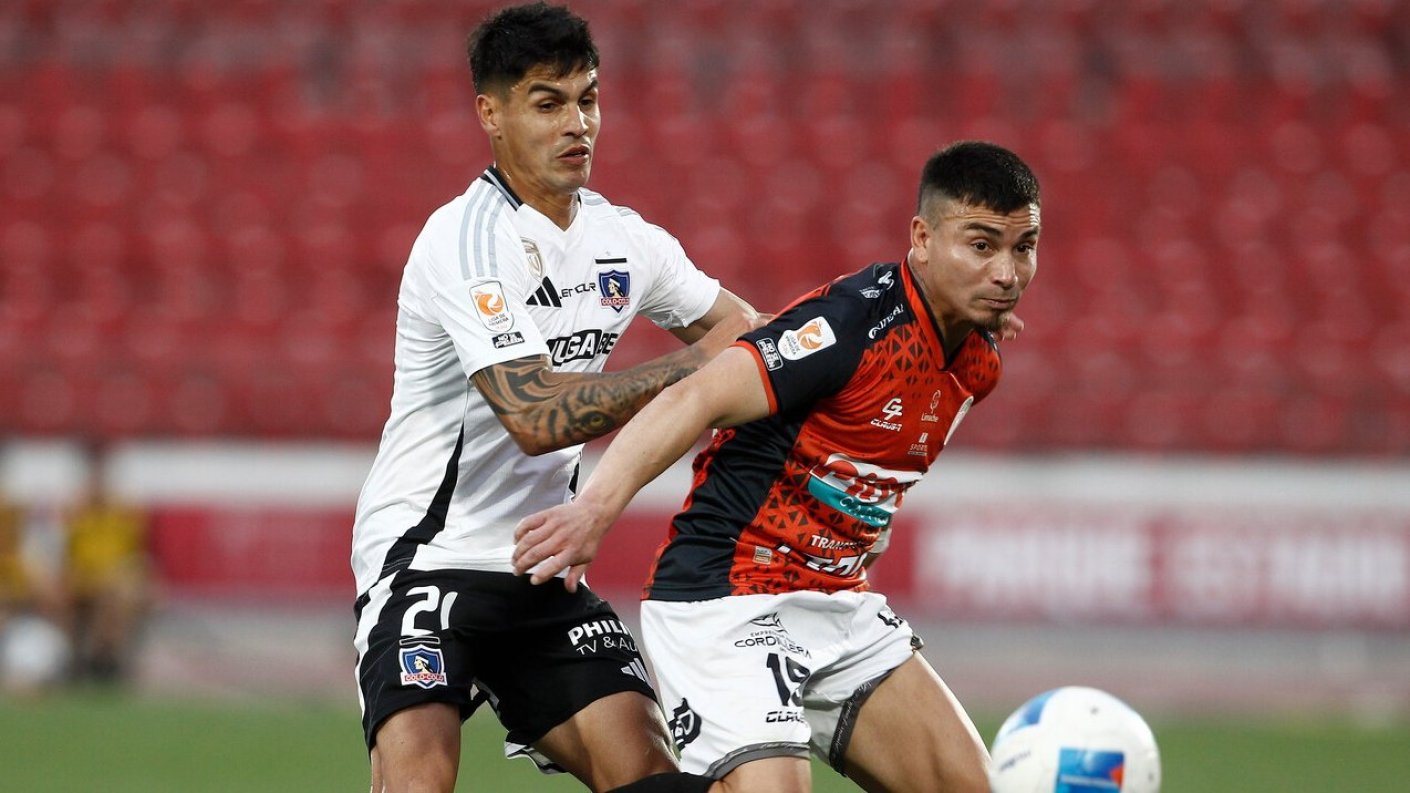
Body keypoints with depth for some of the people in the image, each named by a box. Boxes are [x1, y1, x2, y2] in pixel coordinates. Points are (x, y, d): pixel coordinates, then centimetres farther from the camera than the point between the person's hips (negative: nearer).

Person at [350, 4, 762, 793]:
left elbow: (738, 325, 24)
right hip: (426, 552, -7)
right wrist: (690, 366, -23)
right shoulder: (466, 240, -17)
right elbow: (536, 417, -26)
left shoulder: (620, 237, 6)